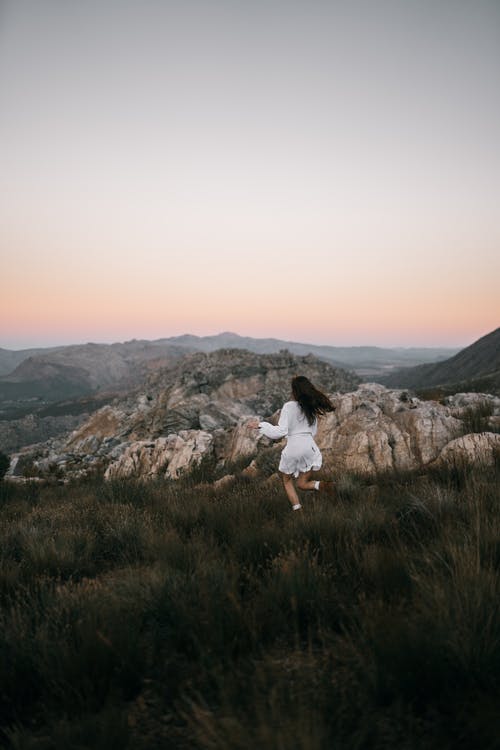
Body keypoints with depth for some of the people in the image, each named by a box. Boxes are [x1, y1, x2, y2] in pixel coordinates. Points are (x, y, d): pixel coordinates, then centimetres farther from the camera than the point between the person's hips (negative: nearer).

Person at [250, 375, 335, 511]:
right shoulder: (312, 408, 8)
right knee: (302, 483, 15)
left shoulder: (289, 406, -11)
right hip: (309, 446, 5)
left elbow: (280, 431, -14)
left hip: (293, 447, -4)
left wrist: (261, 425, -4)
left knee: (287, 481, 19)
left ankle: (297, 509, 7)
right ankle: (321, 485, -15)